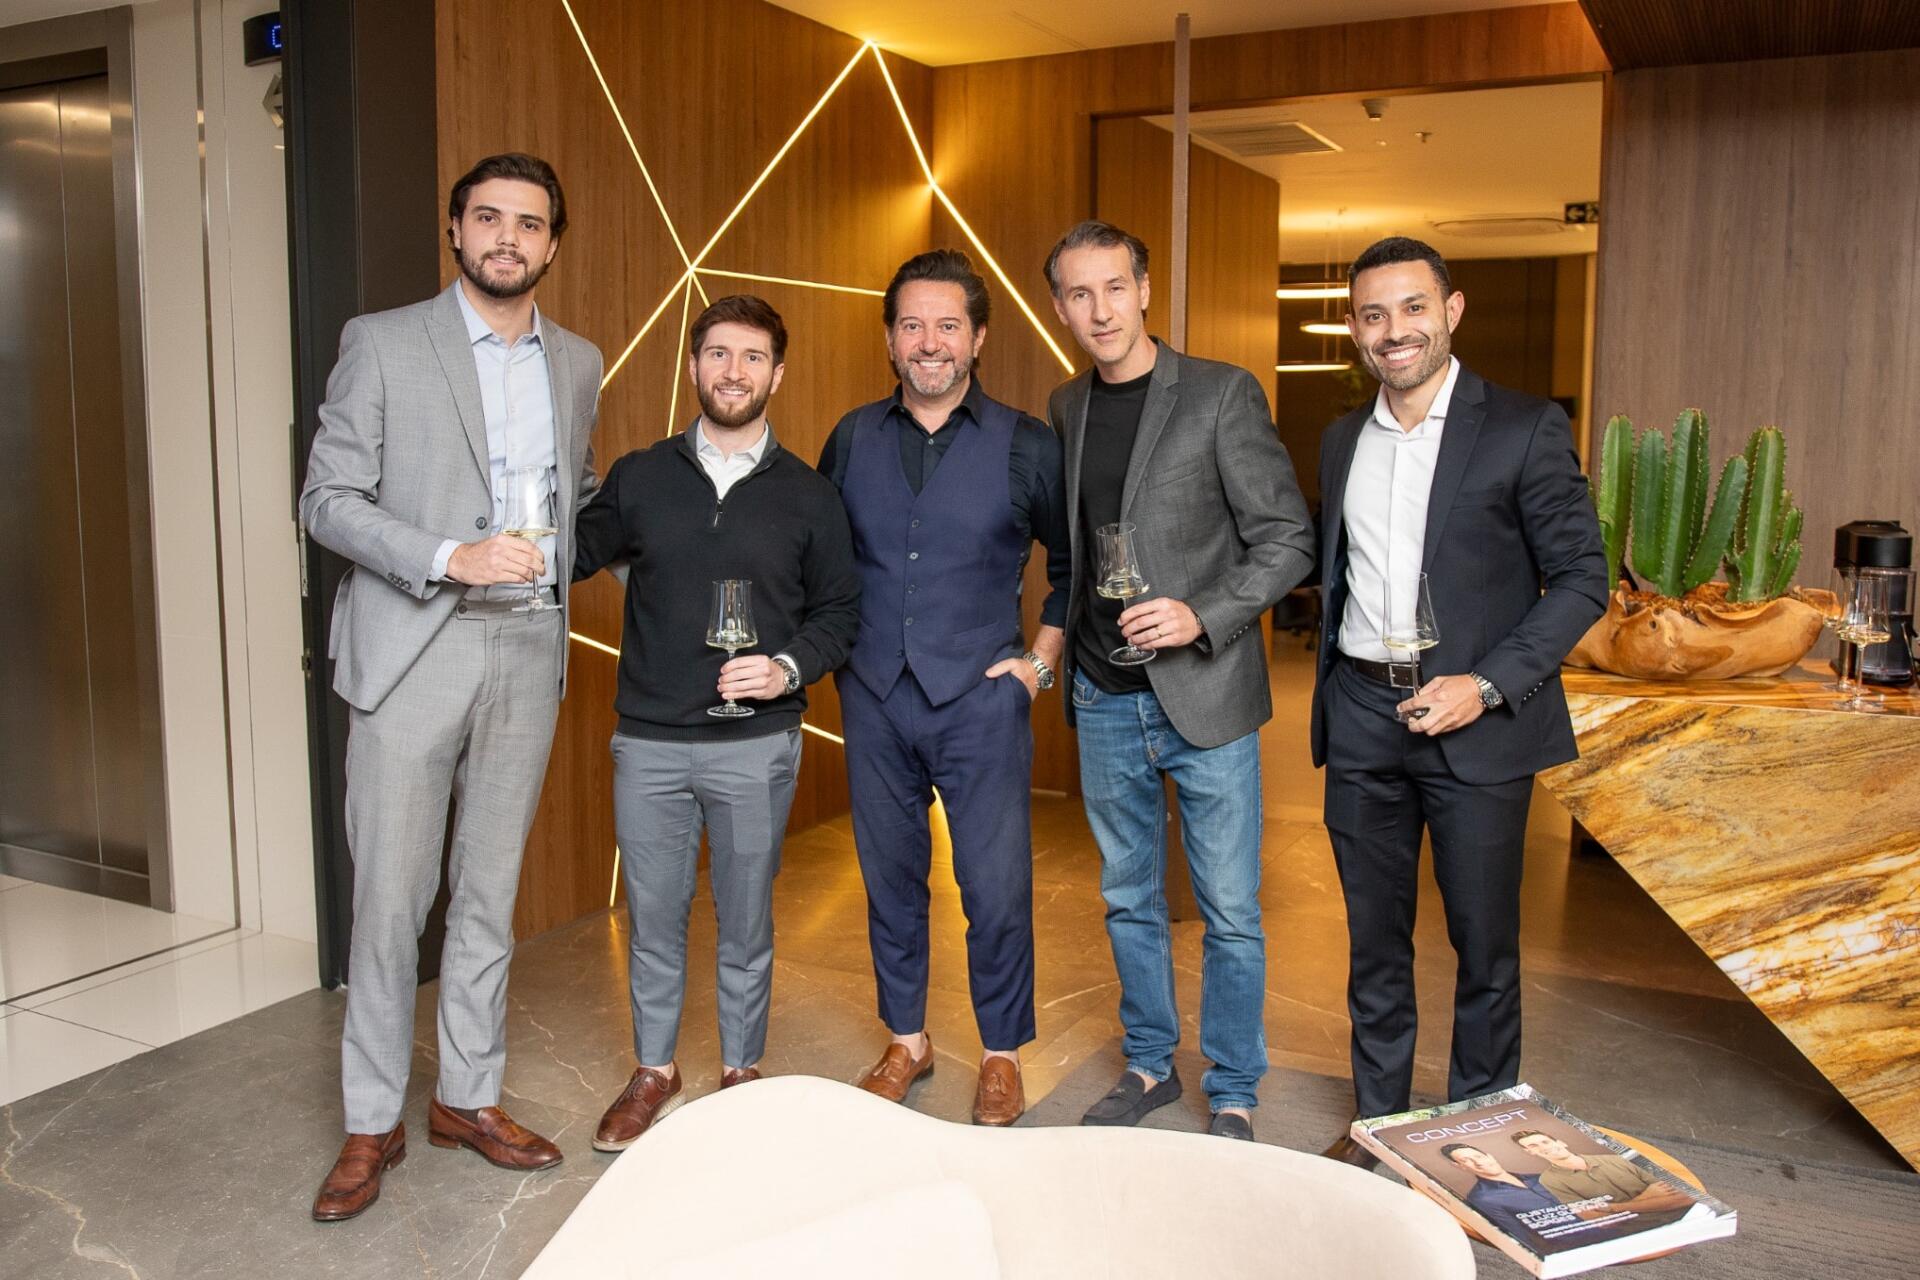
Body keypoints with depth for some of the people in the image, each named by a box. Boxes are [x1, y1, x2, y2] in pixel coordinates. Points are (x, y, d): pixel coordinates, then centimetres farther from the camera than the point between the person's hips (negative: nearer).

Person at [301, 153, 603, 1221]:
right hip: (413, 650, -4)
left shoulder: (578, 363, 12)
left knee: (491, 893, 12)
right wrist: (450, 557, -19)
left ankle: (469, 1097, 27)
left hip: (529, 650, 4)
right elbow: (329, 499, -6)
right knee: (391, 899, 1)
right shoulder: (384, 343, -2)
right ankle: (373, 1124, 17)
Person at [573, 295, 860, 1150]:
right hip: (649, 740, 1)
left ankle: (741, 1073, 29)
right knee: (653, 919, 11)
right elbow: (573, 557, 12)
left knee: (746, 922, 11)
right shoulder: (638, 479, 4)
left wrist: (788, 668, -11)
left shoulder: (808, 496, 2)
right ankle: (654, 1074, 30)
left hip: (756, 744, -1)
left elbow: (839, 610, 5)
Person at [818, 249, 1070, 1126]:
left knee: (997, 889, 1)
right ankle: (906, 1041, 30)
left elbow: (1074, 560, 8)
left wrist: (1041, 658, 2)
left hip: (981, 699, -2)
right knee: (890, 878, 12)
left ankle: (1002, 1054, 20)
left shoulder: (1026, 447, -2)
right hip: (874, 698, 3)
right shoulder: (852, 439, 5)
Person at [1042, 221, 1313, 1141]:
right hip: (1105, 703, 5)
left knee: (1230, 916, 4)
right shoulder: (1064, 409, 9)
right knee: (1129, 901, 17)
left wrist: (1202, 616, -21)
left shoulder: (1222, 395, -8)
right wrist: (1062, 651, 9)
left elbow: (1289, 539, -9)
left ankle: (1233, 1098, 21)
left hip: (1205, 700, -5)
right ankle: (1149, 1066, 34)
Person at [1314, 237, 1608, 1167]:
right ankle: (1377, 1119, 28)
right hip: (1362, 719, 4)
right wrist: (1333, 690, 10)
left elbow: (1581, 578, -6)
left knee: (1484, 943, 7)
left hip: (1476, 722, -4)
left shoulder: (1525, 430, -6)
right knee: (1373, 937, 13)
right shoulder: (1342, 441, 11)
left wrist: (1487, 685, -16)